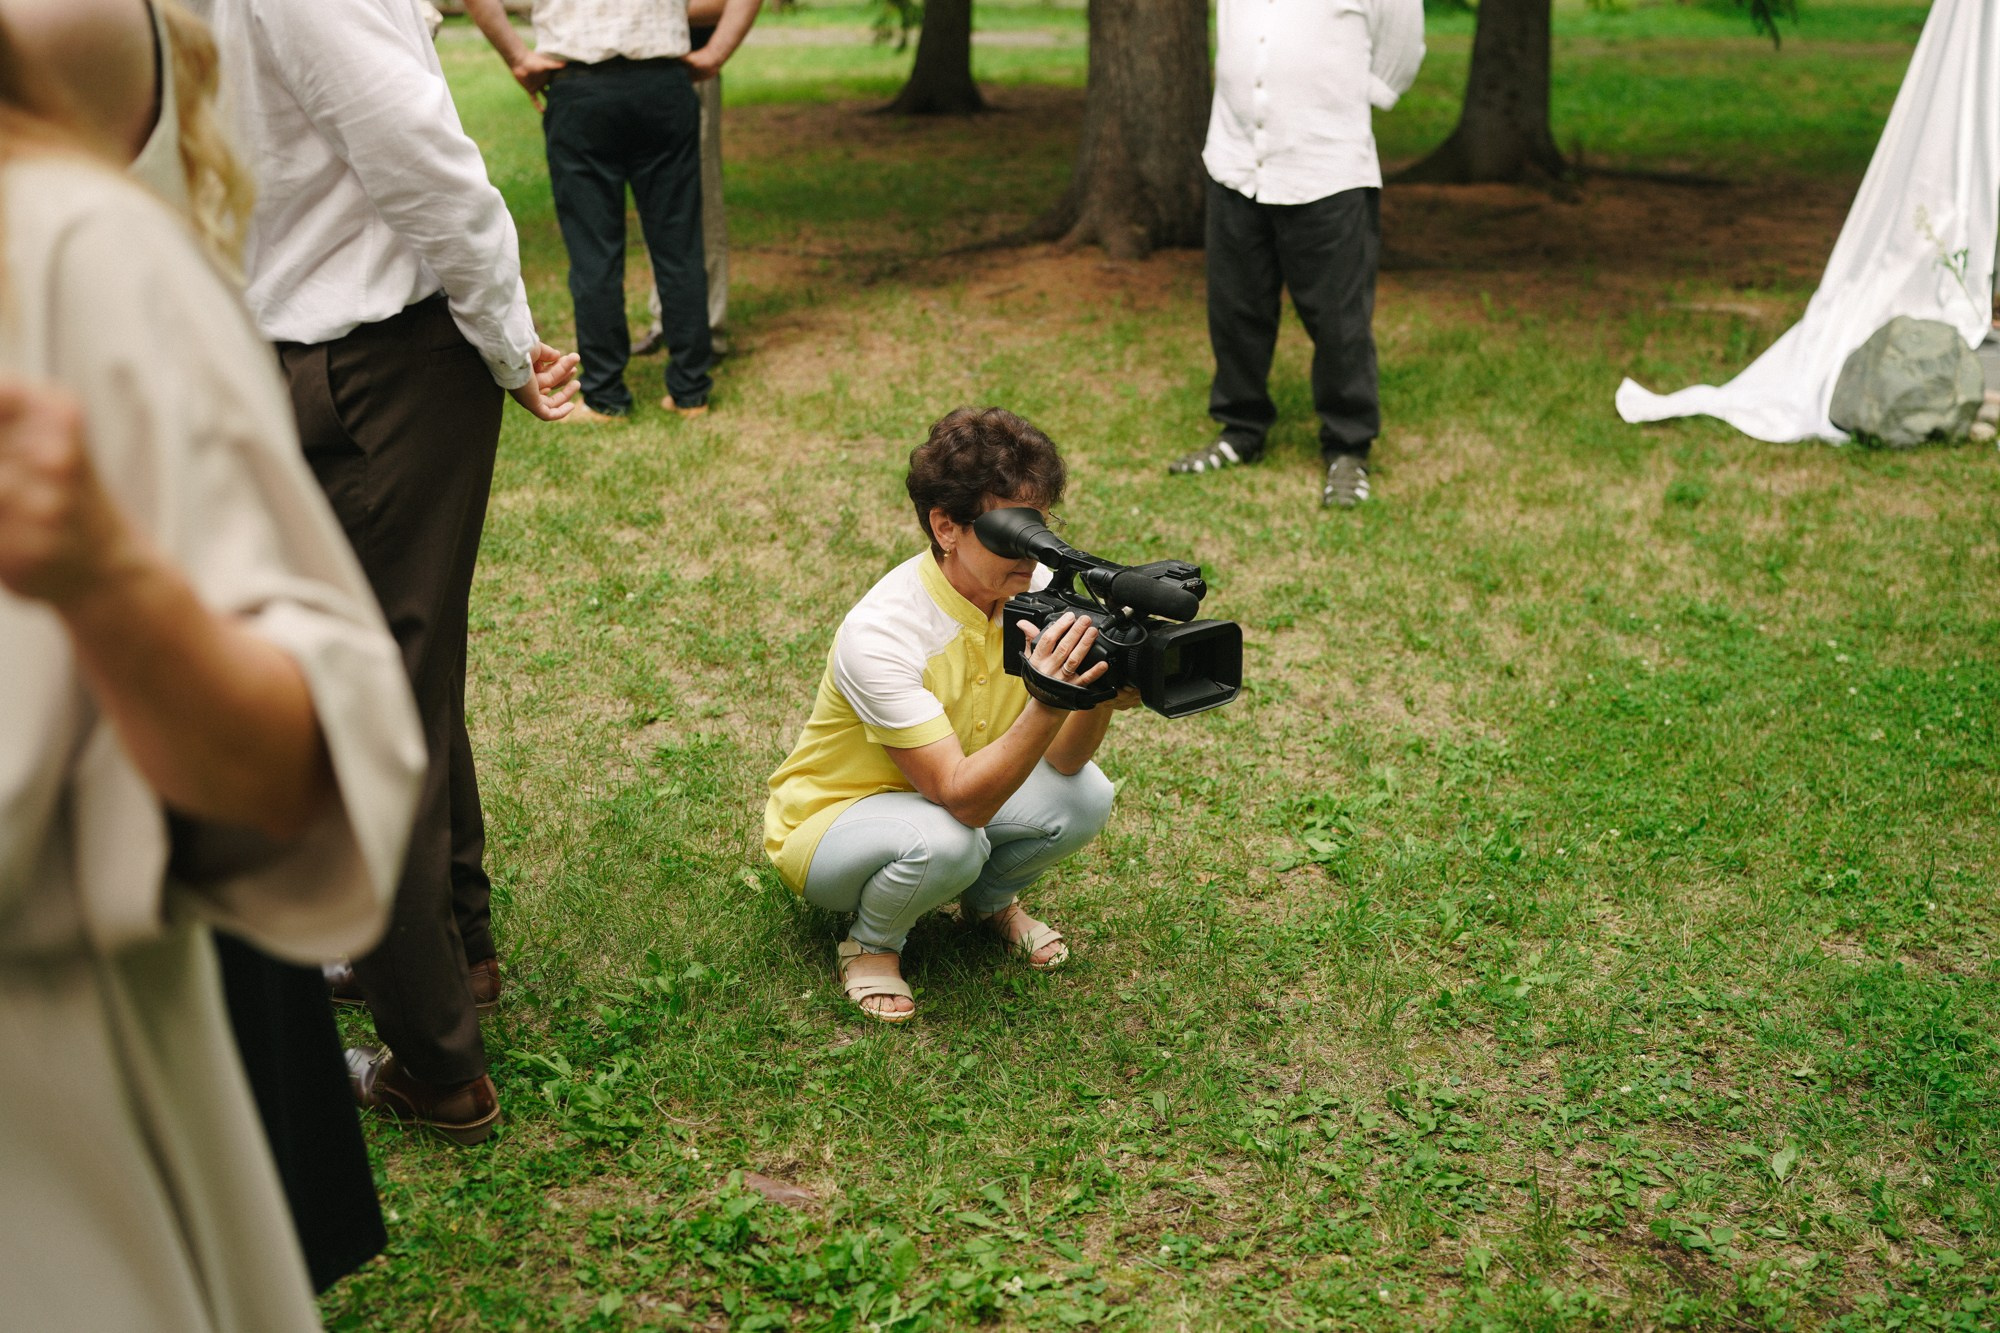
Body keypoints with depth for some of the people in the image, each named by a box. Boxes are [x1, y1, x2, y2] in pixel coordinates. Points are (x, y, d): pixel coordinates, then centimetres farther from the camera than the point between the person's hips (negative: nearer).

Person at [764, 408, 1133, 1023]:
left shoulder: (1036, 588, -16)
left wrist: (1100, 700, -39)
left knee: (1085, 794, -20)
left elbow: (1061, 761, -17)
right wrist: (1046, 705, -52)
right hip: (829, 822, -6)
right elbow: (961, 799, -38)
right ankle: (871, 944, -3)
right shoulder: (880, 633, -34)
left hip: (956, 795, 6)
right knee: (945, 840, -37)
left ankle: (990, 900, 11)